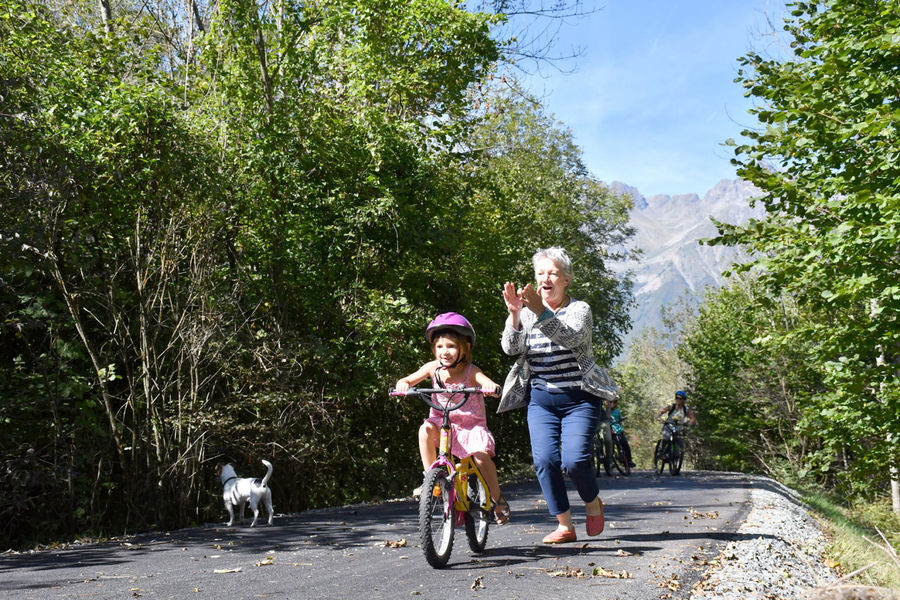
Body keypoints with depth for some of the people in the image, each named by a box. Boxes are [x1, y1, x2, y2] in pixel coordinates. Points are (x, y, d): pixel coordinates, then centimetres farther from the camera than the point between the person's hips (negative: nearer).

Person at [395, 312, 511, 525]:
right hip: (443, 422, 2)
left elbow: (488, 383, -29)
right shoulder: (433, 368, -5)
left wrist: (491, 387, -52)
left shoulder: (470, 371, -13)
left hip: (471, 424, -2)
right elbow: (407, 380, -5)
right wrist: (402, 385, -28)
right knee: (426, 429, -30)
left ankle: (498, 499, 2)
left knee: (481, 456, -24)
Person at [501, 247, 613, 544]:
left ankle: (593, 501, 16)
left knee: (575, 459, -16)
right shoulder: (527, 312, 7)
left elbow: (571, 338, -25)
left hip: (579, 399, -3)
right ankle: (565, 525, 1)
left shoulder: (579, 309, -3)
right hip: (541, 399, 3)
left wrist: (541, 311, -38)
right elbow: (511, 347, -8)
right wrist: (514, 313, -25)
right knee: (544, 459, -13)